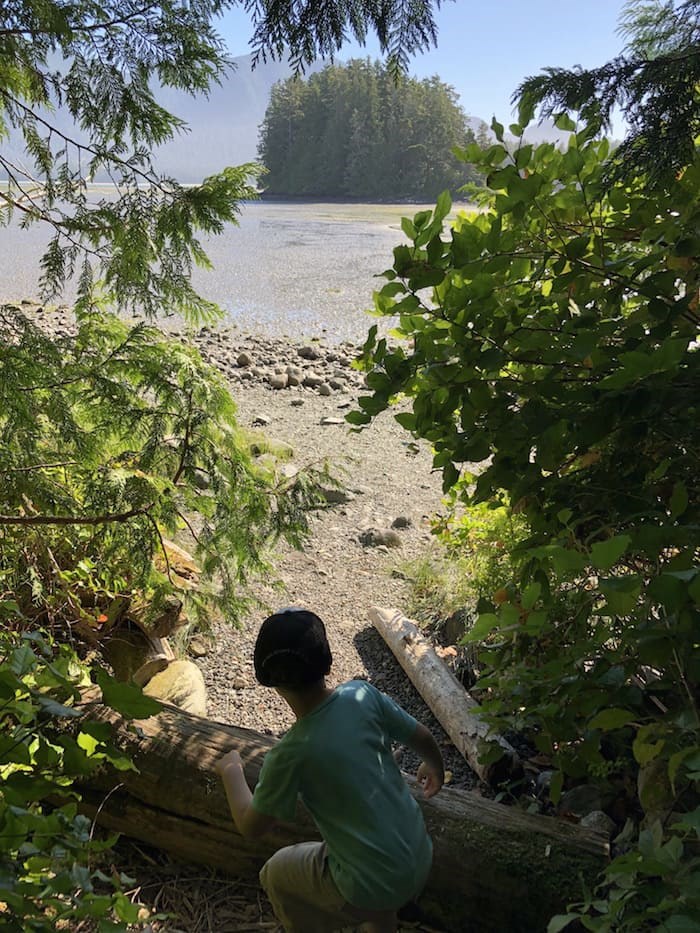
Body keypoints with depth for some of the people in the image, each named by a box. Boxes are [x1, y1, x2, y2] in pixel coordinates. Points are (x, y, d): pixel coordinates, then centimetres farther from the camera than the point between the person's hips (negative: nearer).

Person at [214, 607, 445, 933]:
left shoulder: (291, 753, -23)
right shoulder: (362, 695, -14)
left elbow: (251, 826, -7)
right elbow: (422, 737, 1)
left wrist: (231, 771, 11)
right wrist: (435, 768, 24)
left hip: (371, 888, -4)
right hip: (421, 863, 5)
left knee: (277, 873, 22)